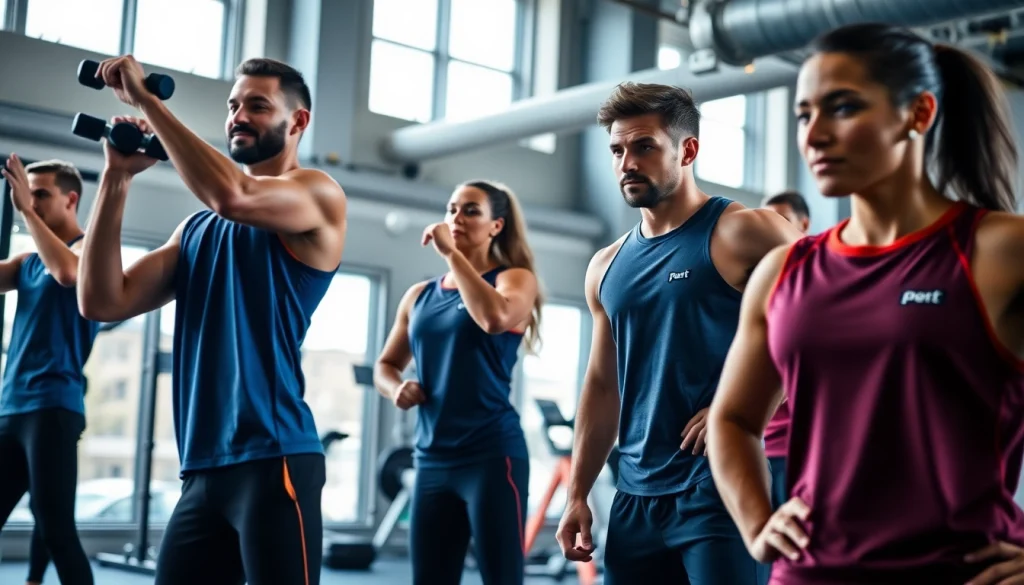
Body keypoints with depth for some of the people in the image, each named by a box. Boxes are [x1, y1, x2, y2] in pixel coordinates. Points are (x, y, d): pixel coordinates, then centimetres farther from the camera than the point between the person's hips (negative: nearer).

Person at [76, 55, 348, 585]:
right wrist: (117, 176, 3)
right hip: (202, 469, 7)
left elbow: (232, 196, -24)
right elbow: (103, 302, 9)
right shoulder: (197, 227, 19)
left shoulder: (317, 195, -1)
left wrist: (145, 98, -15)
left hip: (272, 460, -7)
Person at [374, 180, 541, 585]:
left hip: (492, 454, -6)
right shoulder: (420, 295, 15)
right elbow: (385, 365, 23)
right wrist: (396, 388, 0)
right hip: (432, 458, 6)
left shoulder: (515, 279, 0)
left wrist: (451, 253, -15)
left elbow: (495, 318, -23)